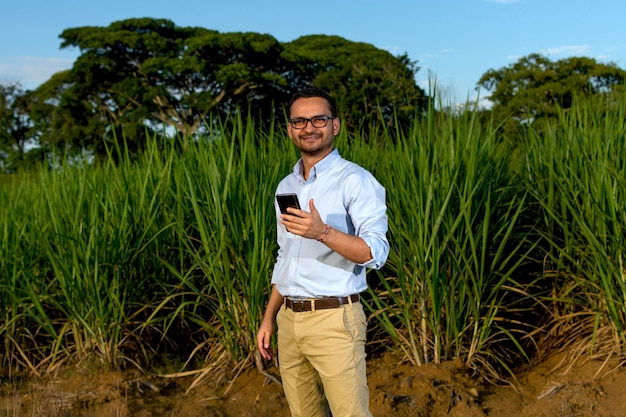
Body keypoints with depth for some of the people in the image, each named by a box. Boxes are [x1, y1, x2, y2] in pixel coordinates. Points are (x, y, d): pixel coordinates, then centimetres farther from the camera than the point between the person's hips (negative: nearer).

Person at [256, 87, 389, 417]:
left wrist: (322, 232, -33)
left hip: (334, 319, -7)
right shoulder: (286, 186, 14)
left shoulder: (355, 180, -8)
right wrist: (269, 317, 16)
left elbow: (375, 253, -19)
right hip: (289, 320, 7)